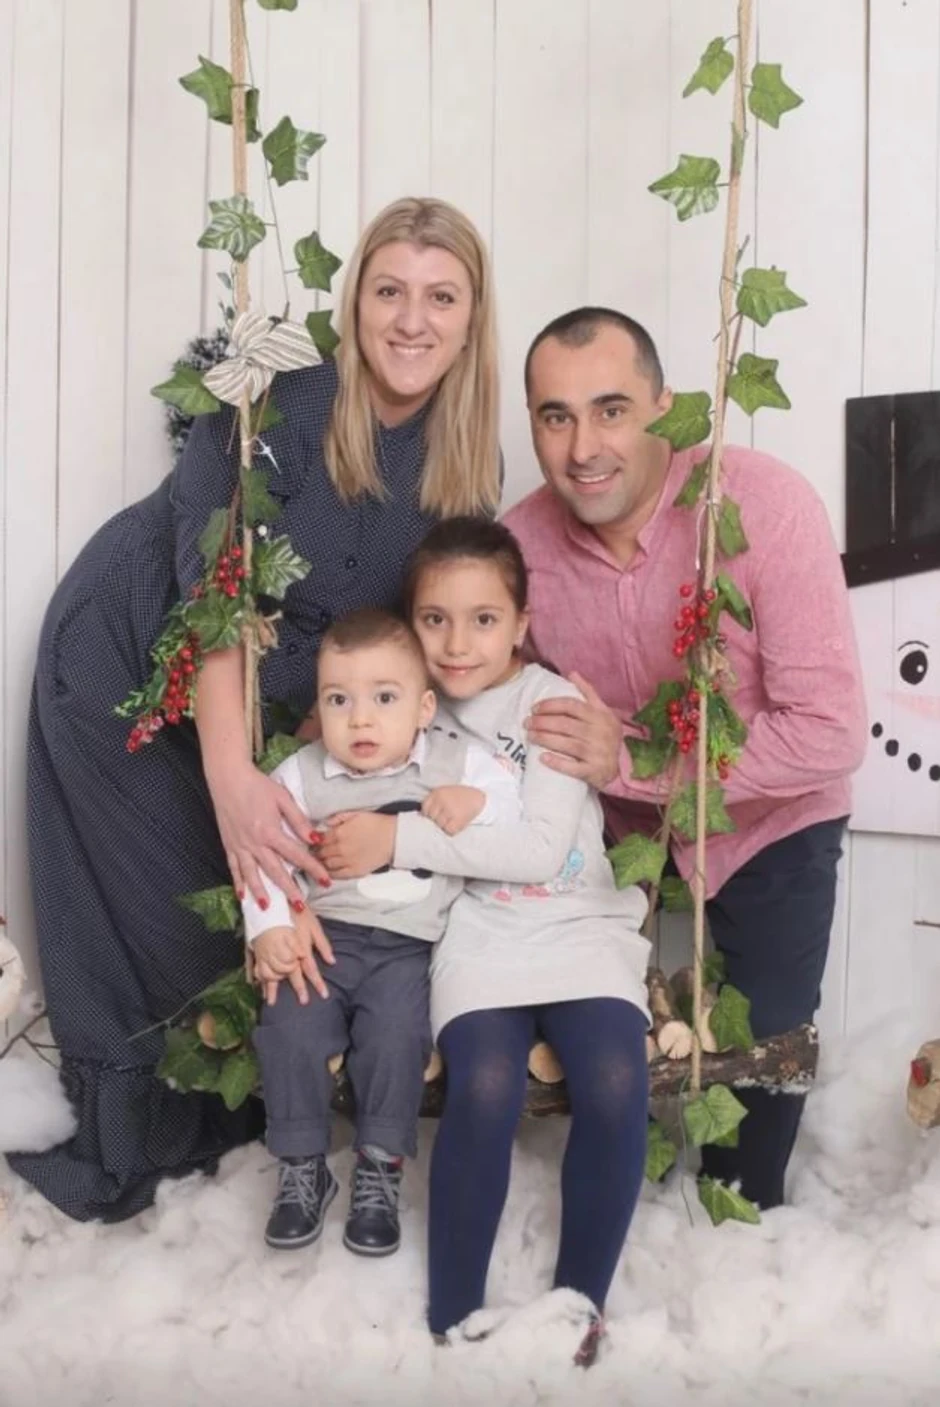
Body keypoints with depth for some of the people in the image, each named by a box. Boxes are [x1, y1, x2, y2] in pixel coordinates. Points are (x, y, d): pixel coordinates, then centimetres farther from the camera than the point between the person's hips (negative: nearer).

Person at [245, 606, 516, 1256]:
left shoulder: (457, 762, 1)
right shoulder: (302, 775, 2)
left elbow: (519, 807, -2)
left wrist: (477, 803, -21)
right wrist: (269, 930, -10)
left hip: (410, 944, -1)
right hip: (323, 933, 2)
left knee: (394, 1032, -24)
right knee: (290, 1026, -19)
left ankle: (381, 1170, -3)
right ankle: (303, 1168, 3)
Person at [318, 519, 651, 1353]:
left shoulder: (552, 702, -6)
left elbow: (542, 847, -16)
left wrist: (402, 840, -19)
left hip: (579, 926, -1)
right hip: (477, 934, 1)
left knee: (615, 1085, -27)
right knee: (485, 1088, -28)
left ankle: (580, 1303, -8)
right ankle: (453, 1315, -11)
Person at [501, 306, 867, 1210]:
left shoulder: (765, 506, -30)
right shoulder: (518, 542, -18)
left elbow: (829, 736, -32)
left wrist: (630, 760, -36)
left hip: (769, 827, -2)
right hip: (612, 828, 3)